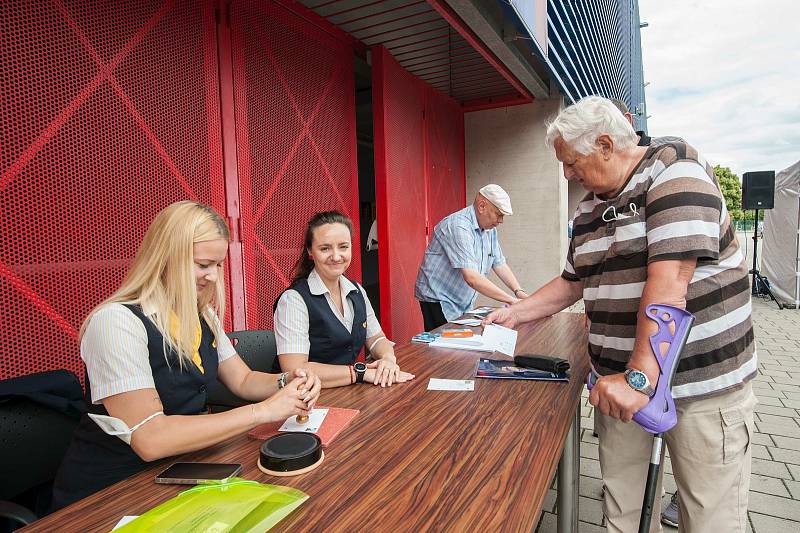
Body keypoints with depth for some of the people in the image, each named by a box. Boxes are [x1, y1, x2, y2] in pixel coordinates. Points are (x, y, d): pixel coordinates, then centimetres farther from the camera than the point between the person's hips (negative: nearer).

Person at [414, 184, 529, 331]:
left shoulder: (490, 229, 5)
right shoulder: (458, 226, -25)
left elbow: (499, 264, 9)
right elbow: (471, 278, -32)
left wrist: (518, 292, -6)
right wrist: (511, 300, -29)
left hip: (464, 303, 8)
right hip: (438, 300, -8)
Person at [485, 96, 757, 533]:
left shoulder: (674, 172, -11)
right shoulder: (588, 209, 11)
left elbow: (669, 279, -23)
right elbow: (572, 282, 22)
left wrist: (640, 376, -27)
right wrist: (513, 314, 18)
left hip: (702, 384, -5)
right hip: (624, 382, 6)